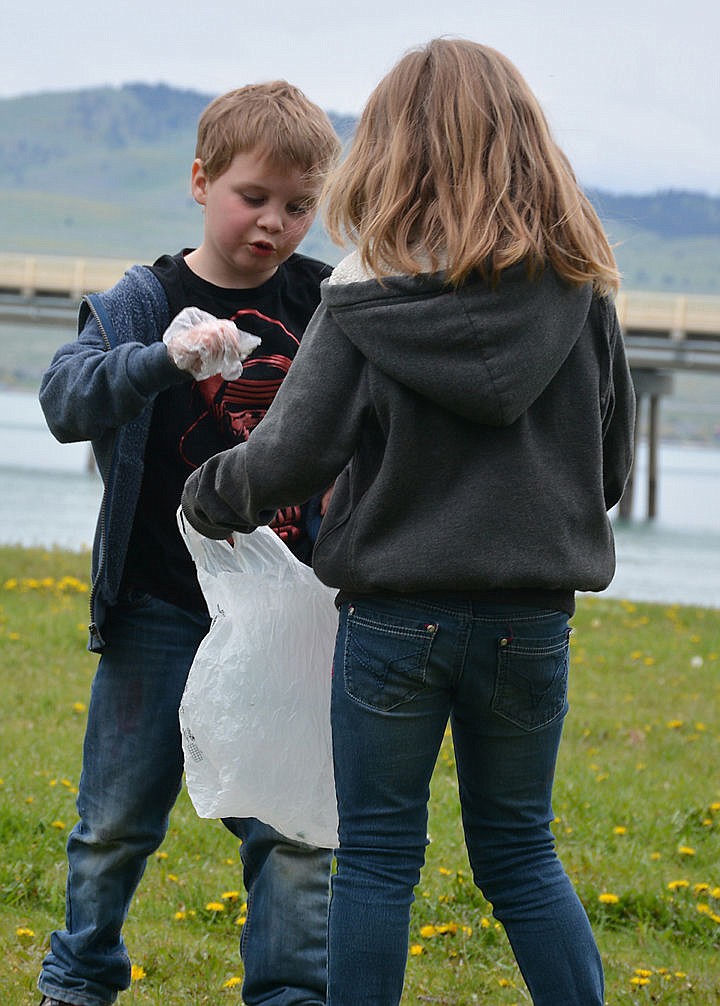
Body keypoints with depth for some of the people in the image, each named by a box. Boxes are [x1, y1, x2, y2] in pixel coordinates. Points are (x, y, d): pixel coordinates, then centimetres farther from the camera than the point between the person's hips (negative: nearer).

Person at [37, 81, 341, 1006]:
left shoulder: (324, 302, 2)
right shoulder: (146, 300, -4)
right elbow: (66, 399, -19)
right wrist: (163, 359, -36)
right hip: (162, 612, -1)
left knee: (292, 826, 0)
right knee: (118, 817, 9)